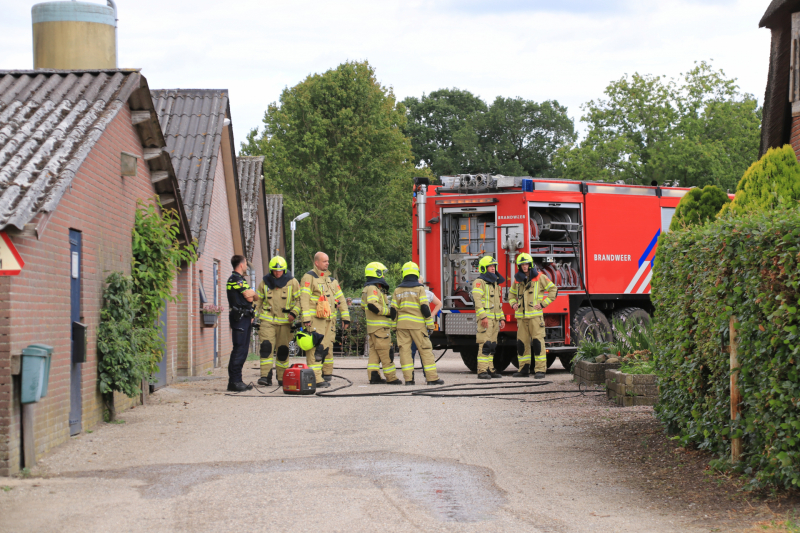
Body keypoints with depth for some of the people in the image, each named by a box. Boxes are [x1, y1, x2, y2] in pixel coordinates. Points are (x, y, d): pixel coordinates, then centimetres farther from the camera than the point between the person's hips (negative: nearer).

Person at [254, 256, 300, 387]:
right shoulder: (264, 283, 7)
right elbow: (258, 300, 16)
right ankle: (266, 376, -15)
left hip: (285, 321, -1)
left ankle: (282, 378, 14)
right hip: (267, 320, 1)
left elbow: (299, 299, 2)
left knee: (283, 350, 4)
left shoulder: (292, 282, 2)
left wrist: (294, 313, -14)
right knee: (266, 347, -14)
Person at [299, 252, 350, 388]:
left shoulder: (331, 279, 20)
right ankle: (316, 378, -15)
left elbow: (340, 298, 22)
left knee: (327, 347, 10)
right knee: (316, 348, -11)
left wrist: (345, 317, 17)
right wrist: (306, 318, -18)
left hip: (329, 319, 7)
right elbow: (304, 298, -10)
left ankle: (326, 374, 20)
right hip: (315, 319, -7)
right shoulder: (309, 277, -2)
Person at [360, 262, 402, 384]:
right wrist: (388, 312, -21)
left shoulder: (367, 289, 18)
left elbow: (364, 306, 26)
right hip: (380, 326, -10)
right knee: (385, 351, -6)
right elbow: (372, 305, -28)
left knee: (374, 350, 9)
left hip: (372, 327, 10)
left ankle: (373, 376, 7)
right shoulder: (373, 289, -15)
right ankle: (391, 377, -3)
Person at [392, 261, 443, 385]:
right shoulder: (419, 288, -3)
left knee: (405, 350, 3)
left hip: (402, 324, 4)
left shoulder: (398, 290, 9)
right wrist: (430, 325, -5)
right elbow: (425, 308, -9)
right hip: (417, 324, -4)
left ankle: (408, 379, -2)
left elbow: (394, 310, 7)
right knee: (425, 350, 0)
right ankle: (432, 378, -3)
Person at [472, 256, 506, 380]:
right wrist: (483, 317, -24)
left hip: (495, 319, 8)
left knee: (492, 345, 8)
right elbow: (477, 300, -16)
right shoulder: (479, 282, -7)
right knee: (485, 345, -13)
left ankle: (490, 370, 12)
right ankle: (482, 371, -14)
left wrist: (501, 318, 18)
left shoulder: (495, 283, 19)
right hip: (485, 318, -8)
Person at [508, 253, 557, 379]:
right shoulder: (518, 279, 14)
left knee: (537, 342, -8)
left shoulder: (539, 277, 0)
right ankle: (524, 369, 12)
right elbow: (512, 293, 30)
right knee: (521, 343, 4)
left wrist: (543, 303, -7)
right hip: (521, 316, 5)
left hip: (535, 315, -5)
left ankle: (540, 370, -7)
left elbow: (553, 289, 0)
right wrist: (513, 303, 10)